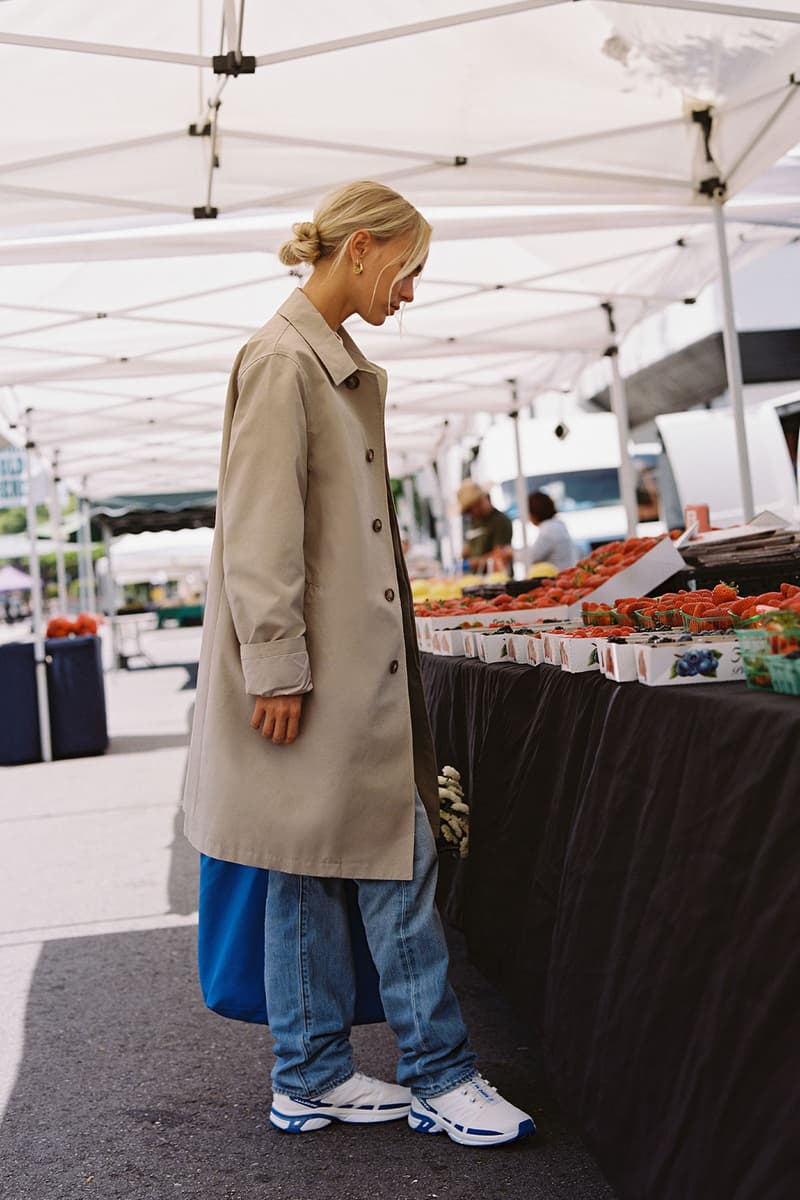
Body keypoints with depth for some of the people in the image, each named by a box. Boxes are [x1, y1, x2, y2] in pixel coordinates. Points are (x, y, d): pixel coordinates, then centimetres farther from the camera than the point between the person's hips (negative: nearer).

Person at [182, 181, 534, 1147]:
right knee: (394, 861, -2)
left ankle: (313, 1078, 22)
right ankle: (436, 1071, 11)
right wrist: (276, 666, -20)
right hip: (315, 668, -10)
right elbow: (260, 530, -18)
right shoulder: (282, 361, -13)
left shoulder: (341, 367, 17)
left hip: (355, 662, 10)